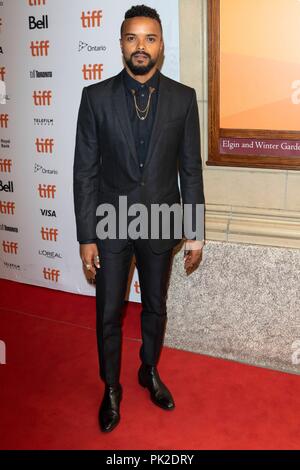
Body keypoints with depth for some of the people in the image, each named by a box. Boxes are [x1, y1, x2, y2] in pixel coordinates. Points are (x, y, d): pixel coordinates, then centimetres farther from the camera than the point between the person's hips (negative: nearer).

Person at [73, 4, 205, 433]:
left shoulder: (183, 98, -3)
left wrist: (195, 234, -1)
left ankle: (150, 372, 43)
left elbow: (191, 169, 0)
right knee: (108, 314, 10)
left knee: (155, 308, 18)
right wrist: (86, 238, -8)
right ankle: (111, 388, 33)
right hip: (111, 224, -1)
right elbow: (85, 172, -6)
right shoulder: (96, 97, -6)